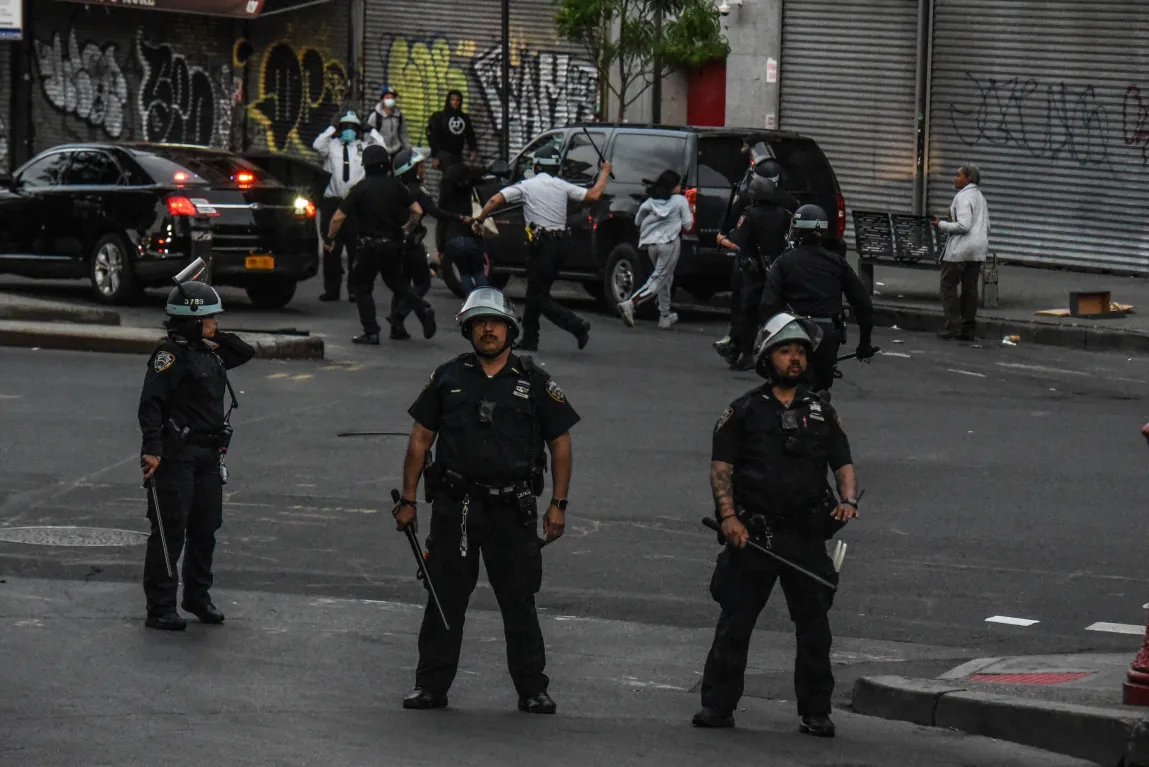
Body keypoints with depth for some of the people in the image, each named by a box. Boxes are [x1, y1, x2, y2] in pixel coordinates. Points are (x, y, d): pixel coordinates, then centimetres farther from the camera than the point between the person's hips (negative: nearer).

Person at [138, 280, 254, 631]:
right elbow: (151, 402, -20)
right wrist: (152, 449, -28)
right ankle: (160, 608, -3)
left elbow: (246, 352, 29)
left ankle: (198, 596, 27)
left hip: (209, 456, 8)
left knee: (205, 528, 14)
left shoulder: (211, 353, 13)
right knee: (170, 530, -6)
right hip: (176, 455, -8)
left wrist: (218, 338, 11)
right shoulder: (171, 355, -13)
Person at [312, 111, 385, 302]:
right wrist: (332, 129, -4)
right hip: (332, 200, 0)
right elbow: (317, 145, -10)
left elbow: (381, 148, -3)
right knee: (331, 248, 3)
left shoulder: (364, 147, 9)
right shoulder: (332, 145, 7)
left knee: (355, 248, 0)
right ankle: (331, 288, 9)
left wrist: (371, 130, 2)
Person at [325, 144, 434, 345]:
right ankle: (422, 308, 0)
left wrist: (330, 238, 8)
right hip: (393, 244, 4)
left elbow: (338, 217, -8)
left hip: (369, 245, -4)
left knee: (362, 286, 9)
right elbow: (417, 211, 0)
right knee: (395, 281, 22)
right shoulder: (396, 186, 2)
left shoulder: (361, 188, -6)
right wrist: (407, 229, 18)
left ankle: (371, 332, 1)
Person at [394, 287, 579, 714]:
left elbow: (560, 443, 7)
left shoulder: (534, 382, 3)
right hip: (455, 507, 1)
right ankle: (431, 687, 12)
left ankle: (532, 691, 10)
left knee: (519, 602, 3)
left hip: (513, 511, -1)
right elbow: (420, 439, 10)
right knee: (444, 599, 4)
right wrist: (408, 499, 6)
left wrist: (558, 505, 1)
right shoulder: (448, 379, 7)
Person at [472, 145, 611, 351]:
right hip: (561, 243, 6)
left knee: (539, 297, -3)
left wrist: (479, 220, 5)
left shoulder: (526, 186, -2)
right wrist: (604, 173, 19)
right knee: (535, 293, 15)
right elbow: (593, 195, 4)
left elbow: (495, 200, -8)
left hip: (542, 244, -6)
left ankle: (577, 326, -17)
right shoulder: (562, 186, 7)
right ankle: (529, 340, 17)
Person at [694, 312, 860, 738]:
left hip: (806, 537, 2)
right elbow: (721, 467, 0)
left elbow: (843, 463, 13)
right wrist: (729, 516, -12)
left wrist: (848, 499, -8)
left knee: (814, 626, 4)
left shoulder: (821, 414, 13)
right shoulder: (744, 411, 5)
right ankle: (718, 705, 7)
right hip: (751, 535, -2)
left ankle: (815, 712, 11)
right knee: (735, 622, 1)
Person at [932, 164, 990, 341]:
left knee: (948, 285, -1)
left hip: (961, 247, -9)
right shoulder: (980, 197, 16)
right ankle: (968, 329, 9)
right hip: (979, 248, 9)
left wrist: (942, 225, -12)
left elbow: (963, 225, -21)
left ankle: (953, 326, -6)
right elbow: (987, 227, 20)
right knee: (970, 287, 9)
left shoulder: (963, 197, -13)